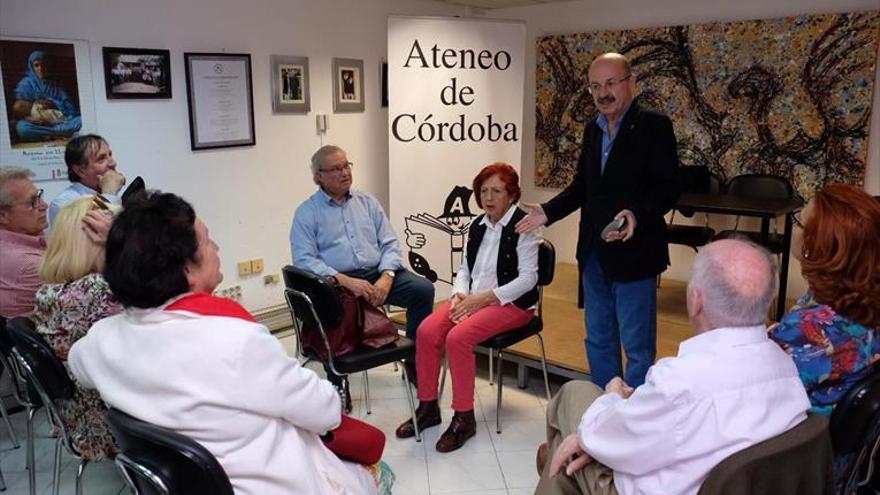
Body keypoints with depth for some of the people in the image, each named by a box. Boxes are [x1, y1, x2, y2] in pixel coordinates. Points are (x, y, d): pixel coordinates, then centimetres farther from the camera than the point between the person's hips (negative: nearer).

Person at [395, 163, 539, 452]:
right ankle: (428, 407, -1)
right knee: (426, 331, -16)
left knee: (458, 338, -29)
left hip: (510, 302, -6)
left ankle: (464, 418, -13)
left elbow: (528, 278, -14)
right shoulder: (477, 226, 12)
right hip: (472, 298, 7)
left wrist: (483, 297, -19)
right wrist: (459, 295, -7)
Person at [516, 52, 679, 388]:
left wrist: (637, 214, -32)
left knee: (637, 346, 2)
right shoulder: (593, 130, 12)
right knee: (598, 341, 17)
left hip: (633, 253, -7)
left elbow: (668, 187, -15)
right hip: (594, 253, 8)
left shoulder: (654, 126, -9)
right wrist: (548, 212, 7)